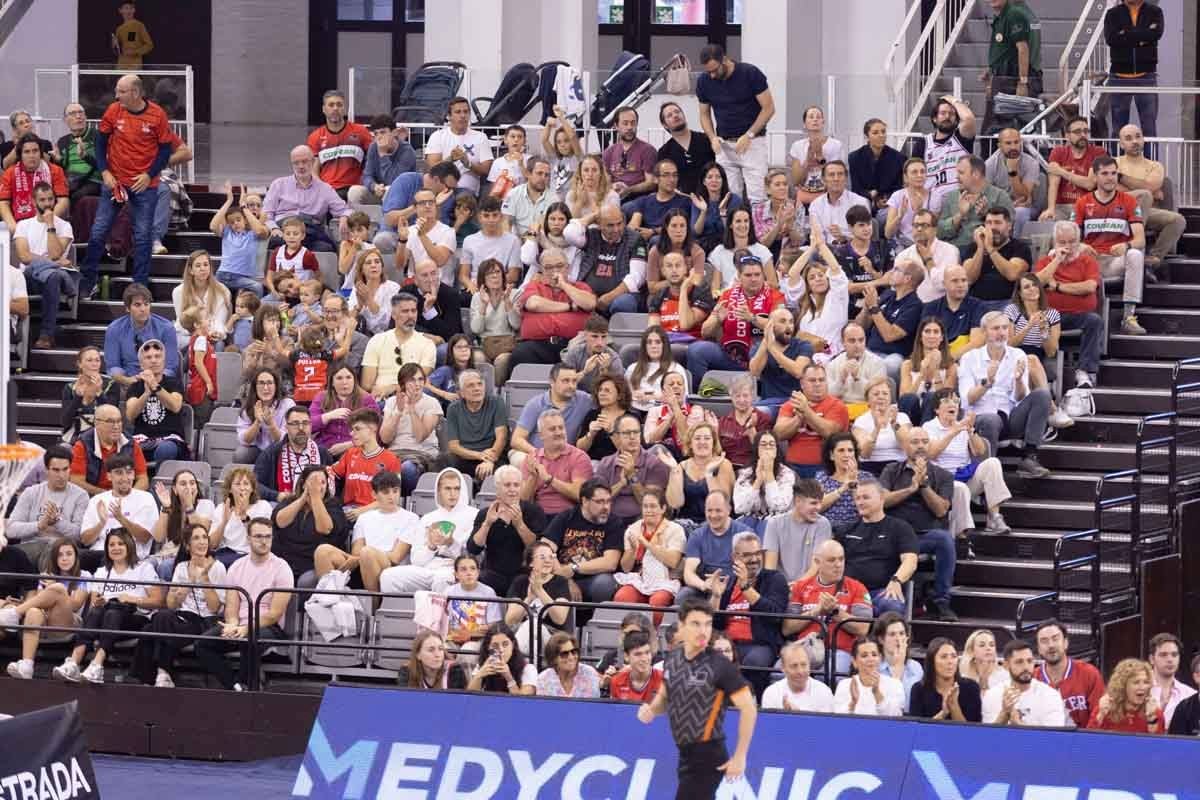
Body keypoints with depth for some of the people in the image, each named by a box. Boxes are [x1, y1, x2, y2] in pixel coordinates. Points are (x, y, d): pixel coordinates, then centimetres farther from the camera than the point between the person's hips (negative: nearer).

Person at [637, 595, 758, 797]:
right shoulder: (672, 660, 5)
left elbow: (748, 709, -14)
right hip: (685, 755, 7)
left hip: (707, 757, -7)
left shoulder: (720, 666, -15)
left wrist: (740, 757, -15)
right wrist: (651, 709, -1)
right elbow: (664, 696, 23)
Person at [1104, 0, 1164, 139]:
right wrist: (1142, 37, -12)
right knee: (1118, 129, 4)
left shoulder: (1154, 12, 7)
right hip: (1119, 78, 1)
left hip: (1146, 77, 0)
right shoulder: (1113, 14, 7)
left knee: (1149, 128, -3)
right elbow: (1110, 38, -10)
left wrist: (1126, 34, -11)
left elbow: (1157, 32, -13)